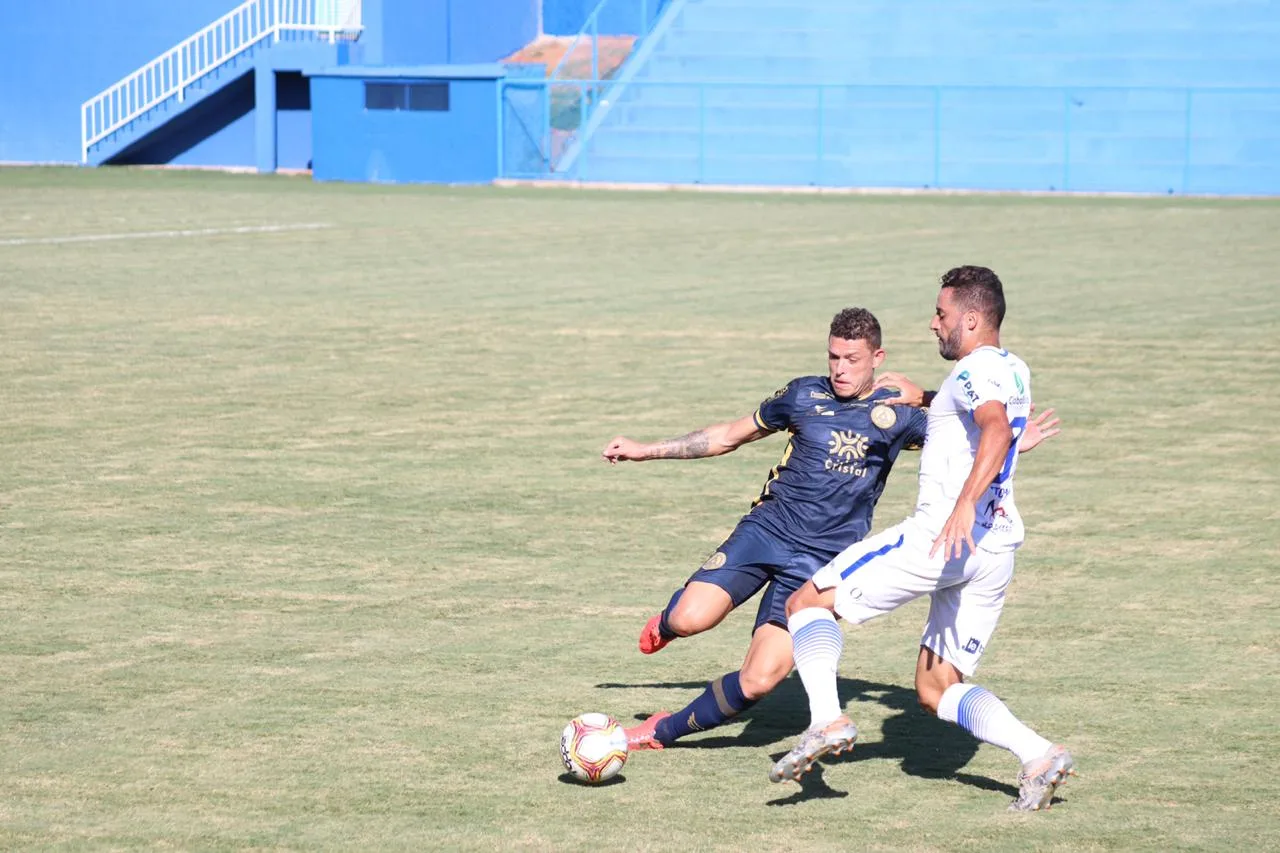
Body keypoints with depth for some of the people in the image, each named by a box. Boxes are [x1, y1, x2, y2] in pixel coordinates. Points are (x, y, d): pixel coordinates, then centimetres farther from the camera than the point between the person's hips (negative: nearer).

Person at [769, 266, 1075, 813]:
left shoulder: (976, 369, -7)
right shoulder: (1014, 371, 21)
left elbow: (996, 429, -29)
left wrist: (966, 503, -41)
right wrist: (925, 399, 47)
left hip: (942, 536, -9)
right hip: (997, 551, 9)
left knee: (806, 603, 0)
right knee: (937, 690, 12)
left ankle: (827, 720, -19)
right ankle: (1038, 756, -9)